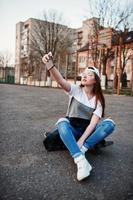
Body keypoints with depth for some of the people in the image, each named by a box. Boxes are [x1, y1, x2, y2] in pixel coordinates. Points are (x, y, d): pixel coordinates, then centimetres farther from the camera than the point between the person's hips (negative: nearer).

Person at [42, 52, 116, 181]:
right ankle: (81, 161, -48)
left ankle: (81, 150, -32)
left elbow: (93, 122, -13)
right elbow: (60, 80, -26)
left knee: (109, 124, -25)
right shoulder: (75, 90, -4)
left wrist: (81, 141, -27)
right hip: (72, 129, -1)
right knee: (62, 123, -36)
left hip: (87, 130, 1)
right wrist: (50, 65, -45)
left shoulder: (98, 99, -2)